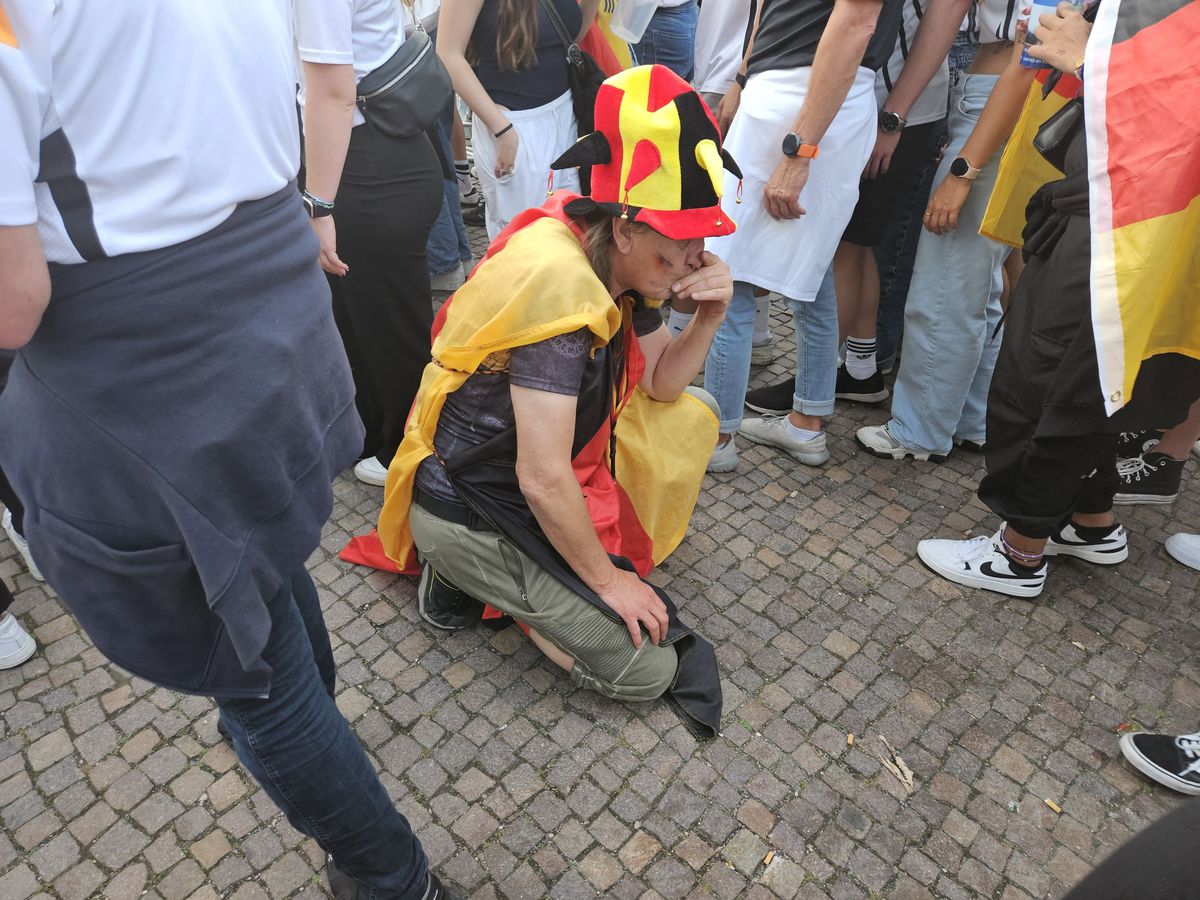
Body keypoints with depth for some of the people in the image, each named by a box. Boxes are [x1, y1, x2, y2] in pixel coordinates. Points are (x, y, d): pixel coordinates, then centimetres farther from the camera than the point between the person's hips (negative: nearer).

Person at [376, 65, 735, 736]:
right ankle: (470, 576, 3)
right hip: (468, 508, -9)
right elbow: (542, 478, -30)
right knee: (647, 667, -7)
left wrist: (711, 315, -12)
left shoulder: (619, 261, -3)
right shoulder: (559, 283, -30)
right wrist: (607, 580, -16)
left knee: (692, 419, 9)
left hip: (536, 477, 9)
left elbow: (662, 384, 7)